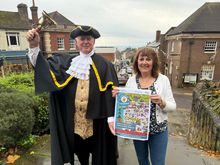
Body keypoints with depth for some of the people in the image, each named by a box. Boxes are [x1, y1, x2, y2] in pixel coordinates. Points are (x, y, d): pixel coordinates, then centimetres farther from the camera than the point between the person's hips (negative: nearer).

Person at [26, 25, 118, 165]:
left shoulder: (104, 65, -4)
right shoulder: (66, 62, 5)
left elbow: (111, 92, -8)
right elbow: (46, 70, -7)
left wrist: (112, 118, -14)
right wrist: (34, 46, -19)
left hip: (96, 119, -2)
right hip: (73, 119, 3)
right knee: (80, 152, 22)